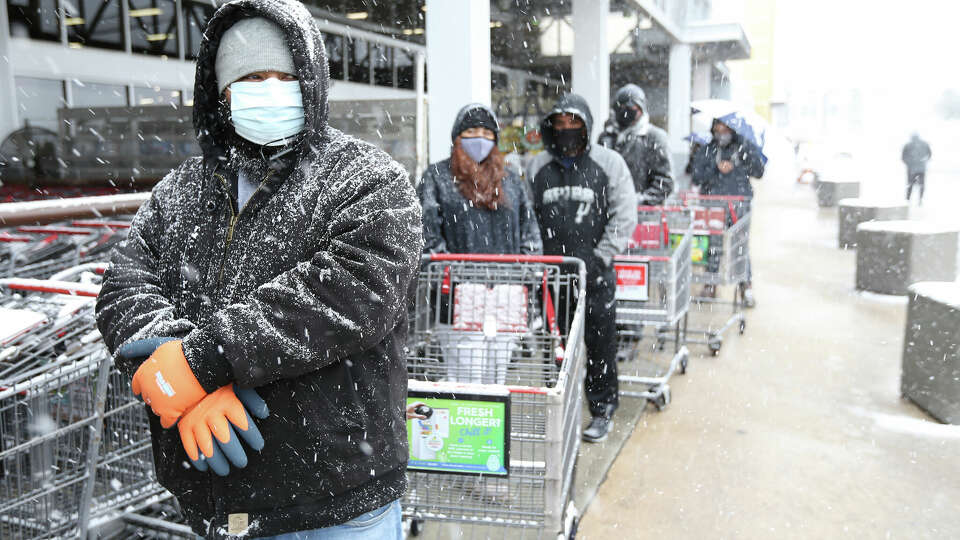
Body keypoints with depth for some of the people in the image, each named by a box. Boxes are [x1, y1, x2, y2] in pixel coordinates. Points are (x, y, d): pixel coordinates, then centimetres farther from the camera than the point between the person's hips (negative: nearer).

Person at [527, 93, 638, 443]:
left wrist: (601, 257, -8)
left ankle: (602, 411, 19)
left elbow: (624, 217, -1)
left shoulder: (608, 164, 1)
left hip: (595, 274, -2)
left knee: (600, 345, 4)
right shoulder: (538, 166, 9)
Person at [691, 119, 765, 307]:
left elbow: (758, 172, 4)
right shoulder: (706, 151, 12)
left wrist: (747, 155, -11)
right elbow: (696, 178, 4)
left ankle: (746, 287, 1)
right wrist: (716, 169, -11)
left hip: (738, 203, -1)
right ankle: (710, 284, 15)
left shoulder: (744, 147, 10)